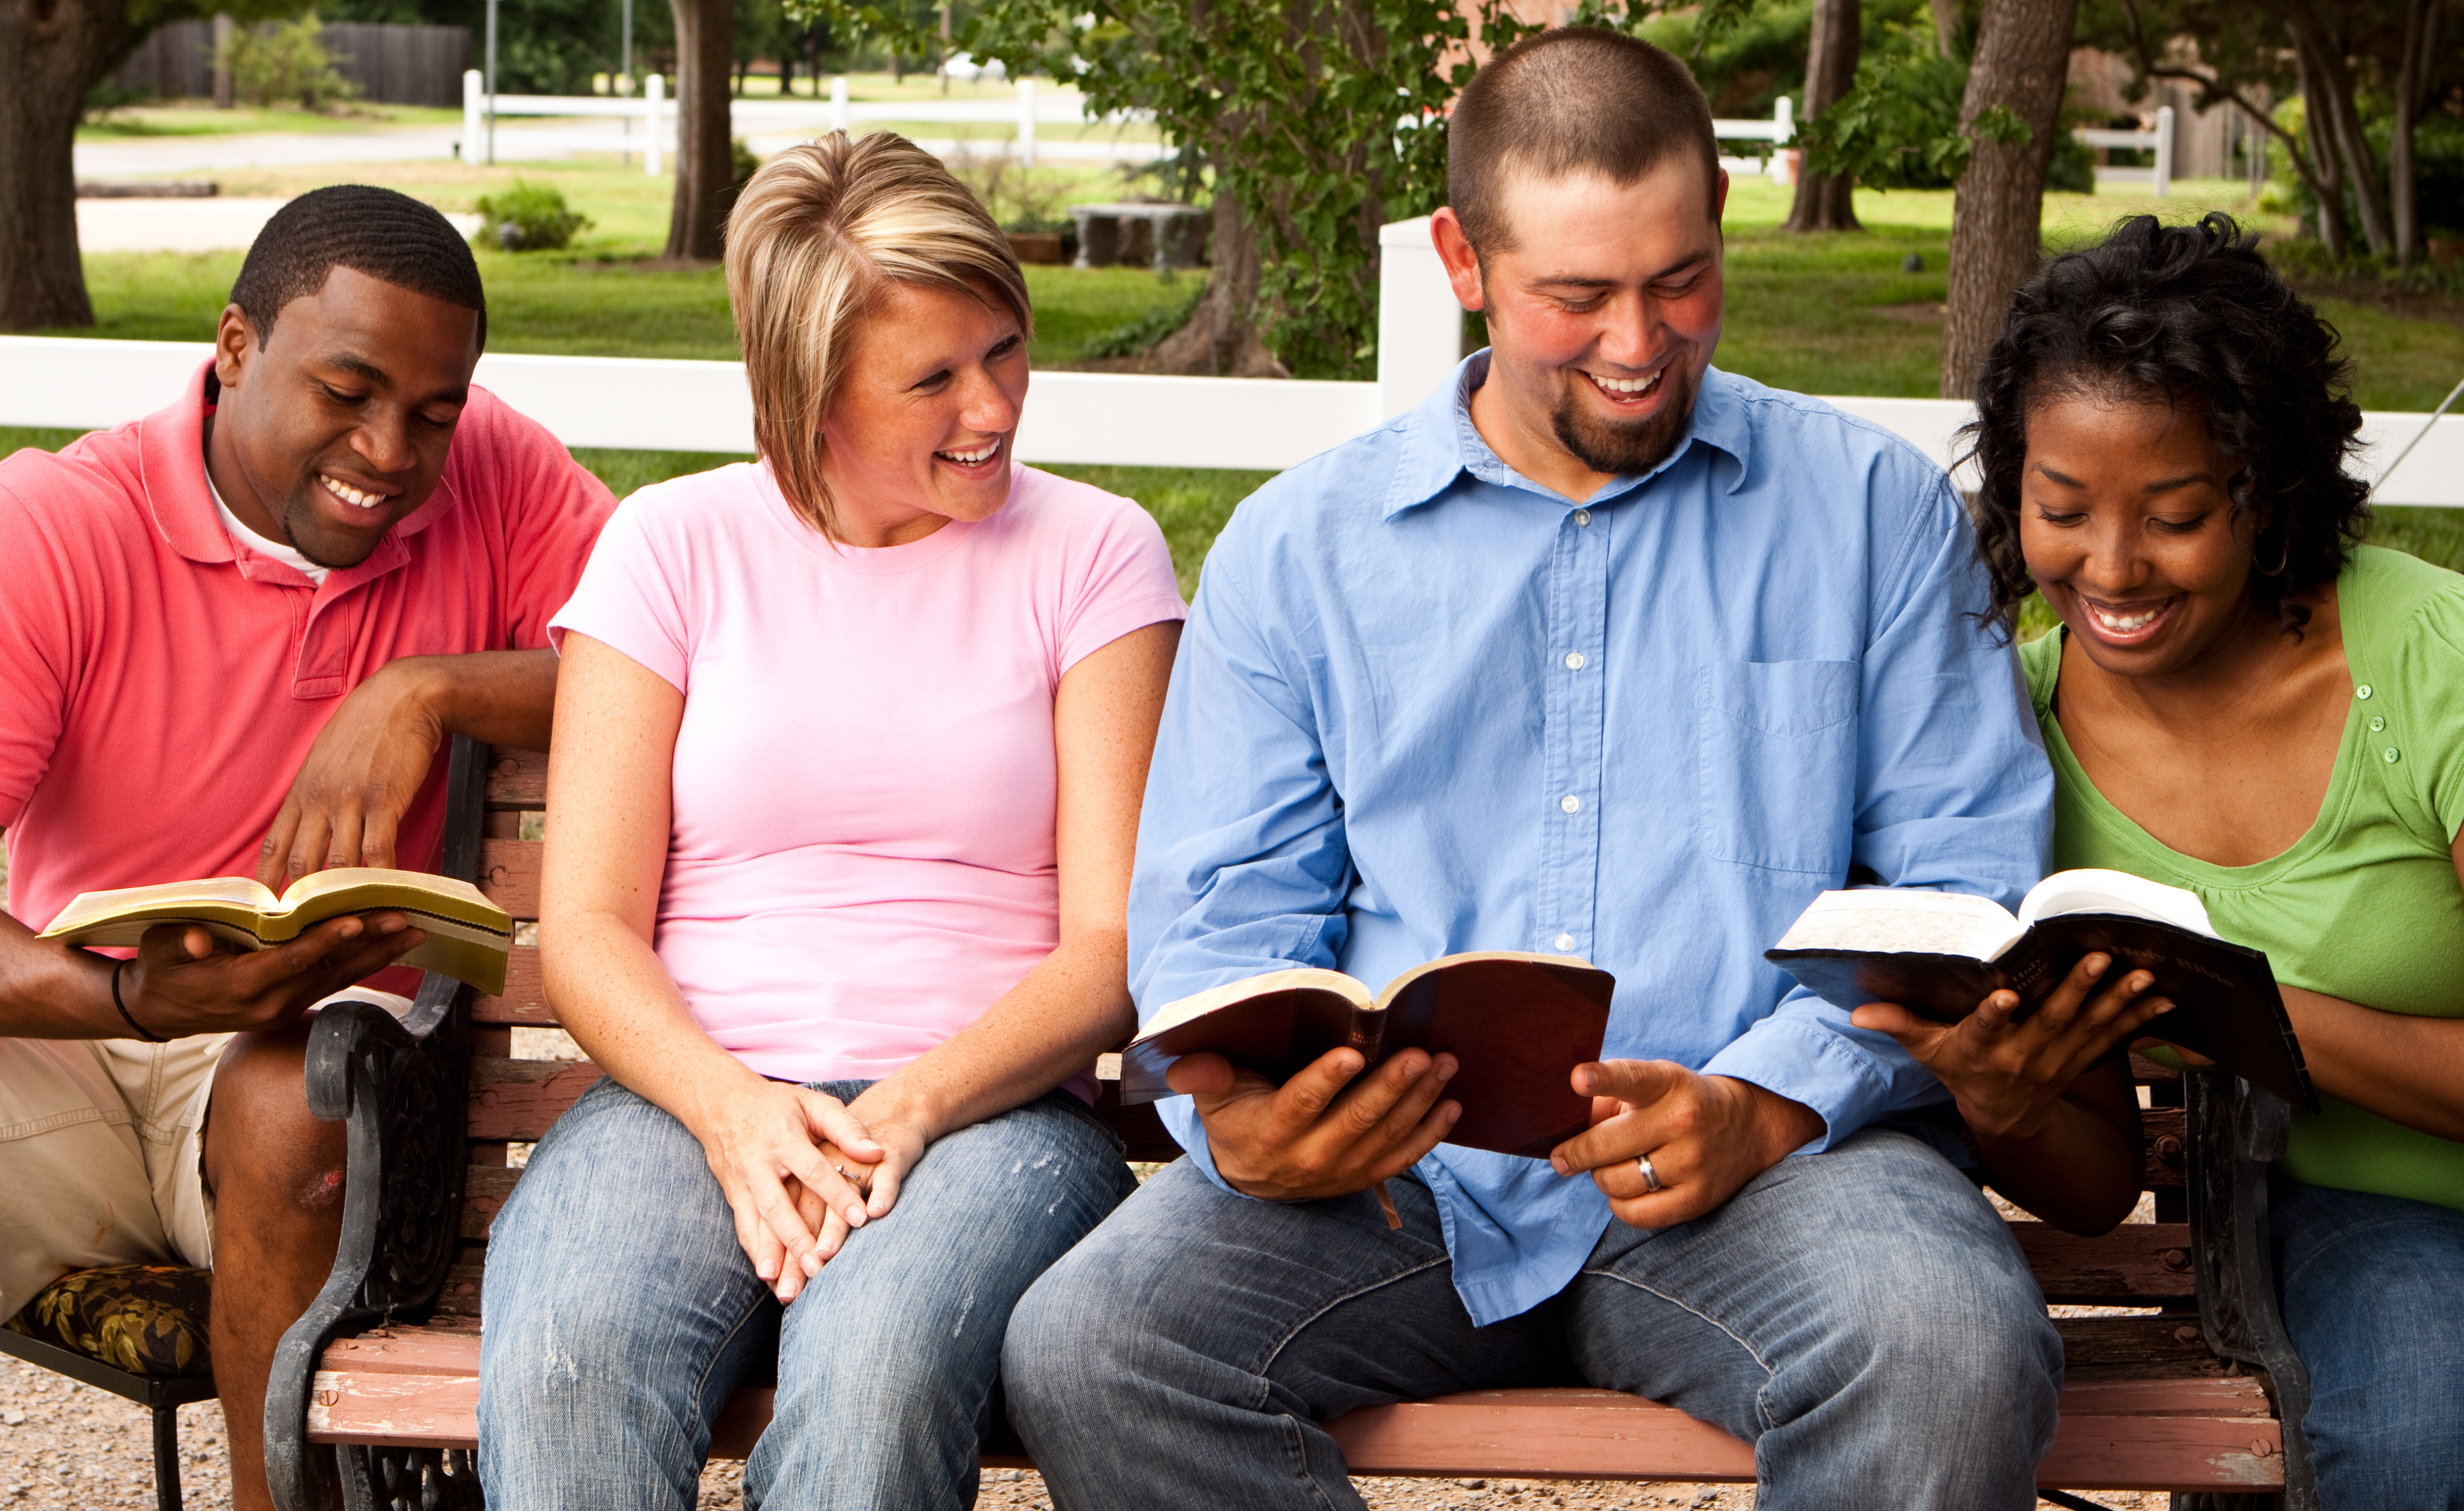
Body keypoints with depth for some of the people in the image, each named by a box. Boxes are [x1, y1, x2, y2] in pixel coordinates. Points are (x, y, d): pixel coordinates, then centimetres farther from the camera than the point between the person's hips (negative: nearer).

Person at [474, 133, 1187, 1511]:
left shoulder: (1093, 553, 9)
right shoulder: (673, 544, 11)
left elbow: (1116, 944, 1)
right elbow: (586, 928, 5)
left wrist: (907, 1111, -16)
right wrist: (729, 1107, -15)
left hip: (986, 1104, -1)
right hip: (692, 1092, 1)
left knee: (878, 1372, -36)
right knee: (564, 1367, -34)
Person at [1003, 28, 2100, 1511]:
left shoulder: (1874, 508, 10)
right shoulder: (1299, 543, 13)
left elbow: (1975, 886, 3)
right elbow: (1219, 923, 9)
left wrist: (1768, 1103, -15)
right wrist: (1245, 1124, -15)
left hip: (1769, 1164, -1)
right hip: (1397, 1177, 1)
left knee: (1957, 1356, -34)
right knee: (1084, 1348, -27)